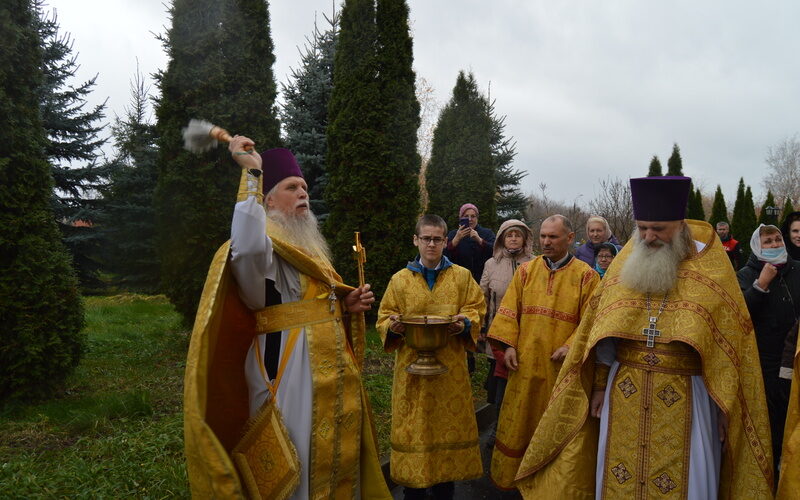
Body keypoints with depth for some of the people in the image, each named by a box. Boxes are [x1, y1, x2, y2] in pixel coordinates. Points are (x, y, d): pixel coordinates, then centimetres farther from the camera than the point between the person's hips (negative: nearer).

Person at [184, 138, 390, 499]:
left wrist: (347, 306, 6)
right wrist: (252, 173, -28)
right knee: (298, 470, 1)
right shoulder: (266, 247, -9)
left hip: (330, 377, 9)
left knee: (336, 460, 18)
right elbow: (248, 247, -37)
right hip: (290, 375, -9)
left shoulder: (309, 247, 19)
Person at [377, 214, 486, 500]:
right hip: (412, 366, 0)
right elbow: (384, 317, 6)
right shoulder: (400, 280, 4)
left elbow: (476, 309, 6)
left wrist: (466, 323, -15)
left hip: (450, 368, 0)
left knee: (448, 421, 7)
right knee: (414, 425, 4)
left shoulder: (462, 276, 5)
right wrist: (393, 326, -16)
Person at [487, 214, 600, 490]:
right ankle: (509, 477, 28)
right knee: (519, 422, 11)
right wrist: (509, 345, -6)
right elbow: (509, 311, 4)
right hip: (525, 363, 2)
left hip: (561, 366, -2)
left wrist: (571, 347, -18)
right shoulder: (526, 270, 6)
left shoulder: (586, 276, -2)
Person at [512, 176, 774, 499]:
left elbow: (731, 343, -2)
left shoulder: (712, 269, -6)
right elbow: (602, 334, 7)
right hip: (624, 393, 3)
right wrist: (600, 385, 6)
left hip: (684, 398, -2)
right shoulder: (626, 262, 2)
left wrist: (726, 406, -2)